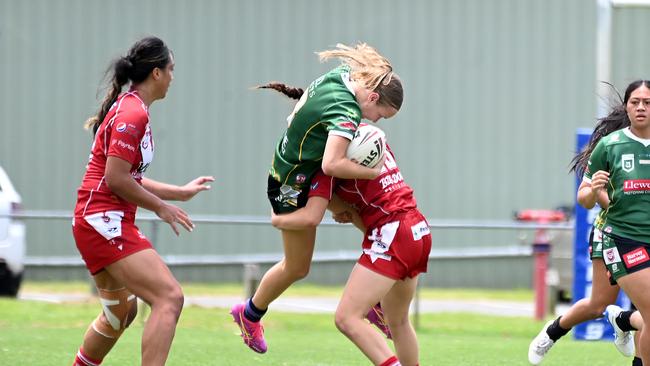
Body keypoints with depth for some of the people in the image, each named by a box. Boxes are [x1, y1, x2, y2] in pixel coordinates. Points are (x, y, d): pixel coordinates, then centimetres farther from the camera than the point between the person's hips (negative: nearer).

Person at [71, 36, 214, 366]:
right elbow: (116, 179, -20)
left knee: (122, 311, 24)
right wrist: (161, 207, -9)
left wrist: (180, 192, 25)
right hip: (105, 222, -11)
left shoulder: (128, 108, 17)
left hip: (101, 223, 11)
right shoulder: (133, 114, -14)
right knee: (169, 298, -19)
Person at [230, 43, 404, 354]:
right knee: (297, 267, 9)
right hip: (294, 186, -9)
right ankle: (250, 314, 33)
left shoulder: (342, 74, -9)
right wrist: (373, 172, -35)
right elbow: (332, 164, -47)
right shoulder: (347, 112, -35)